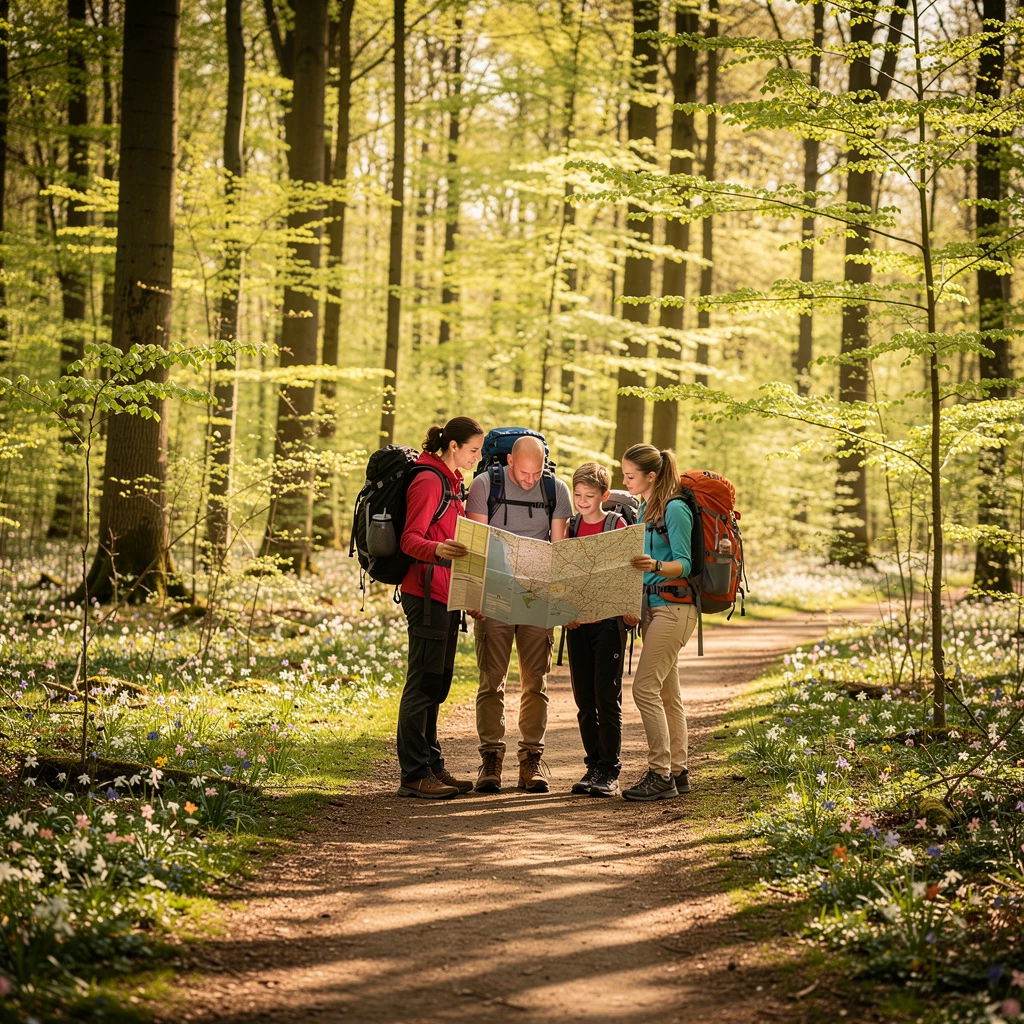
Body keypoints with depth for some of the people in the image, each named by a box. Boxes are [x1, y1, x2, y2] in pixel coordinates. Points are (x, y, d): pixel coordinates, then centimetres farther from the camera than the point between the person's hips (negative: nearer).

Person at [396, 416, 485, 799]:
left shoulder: (451, 481, 19)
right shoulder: (429, 480, -11)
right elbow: (410, 539, -19)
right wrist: (437, 549, -37)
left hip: (446, 595, 10)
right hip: (427, 592, -10)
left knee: (436, 684, 12)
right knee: (423, 683, -9)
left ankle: (431, 766, 18)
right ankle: (414, 775, -7)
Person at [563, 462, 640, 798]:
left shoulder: (617, 525, -2)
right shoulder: (571, 527, 11)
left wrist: (627, 611, -16)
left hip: (609, 621, -5)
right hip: (577, 622, 5)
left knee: (607, 697, -6)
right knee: (584, 700, 7)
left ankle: (609, 771, -2)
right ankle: (593, 766, 15)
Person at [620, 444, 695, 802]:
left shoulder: (674, 509, -13)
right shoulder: (644, 508, 15)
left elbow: (683, 564, -17)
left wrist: (655, 565, -34)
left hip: (673, 606, -10)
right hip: (652, 605, 10)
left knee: (645, 688, -13)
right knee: (667, 692, 11)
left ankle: (660, 775, -10)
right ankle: (677, 771, 16)